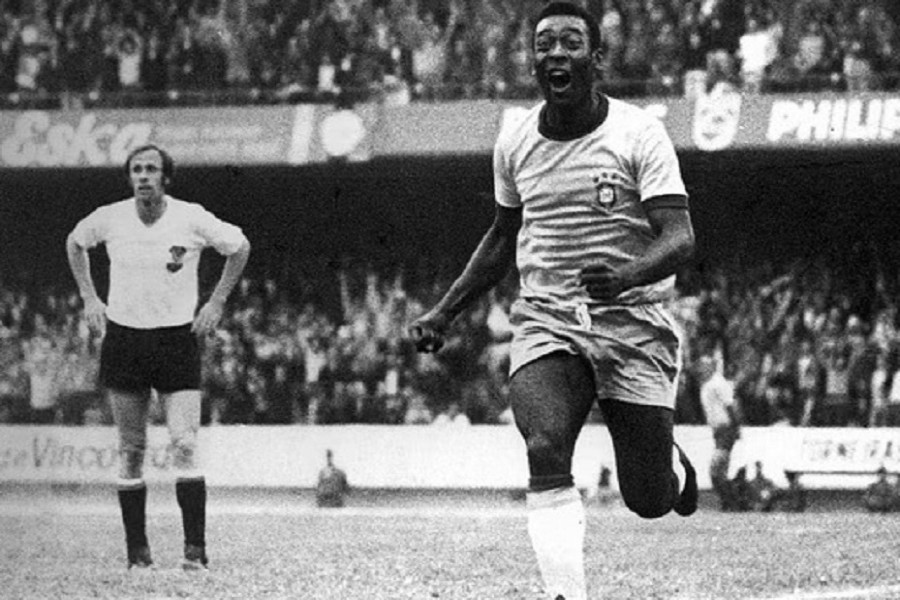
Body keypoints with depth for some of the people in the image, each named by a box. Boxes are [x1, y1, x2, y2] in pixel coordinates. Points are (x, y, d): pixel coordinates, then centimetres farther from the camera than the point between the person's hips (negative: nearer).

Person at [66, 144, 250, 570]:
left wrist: (216, 303, 4)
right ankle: (136, 550, 8)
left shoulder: (193, 219, -7)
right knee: (130, 450, 3)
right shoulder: (109, 218, -2)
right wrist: (89, 298, 12)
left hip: (178, 339, -2)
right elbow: (75, 243, 20)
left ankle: (195, 548, -10)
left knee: (184, 447, -11)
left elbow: (240, 247, 9)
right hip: (123, 339, 2)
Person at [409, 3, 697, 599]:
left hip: (633, 321, -3)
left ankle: (672, 463, 38)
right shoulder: (515, 141, 6)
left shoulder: (639, 135, -9)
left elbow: (680, 237, -17)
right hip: (545, 322, 3)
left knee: (648, 500, 0)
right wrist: (445, 312, 18)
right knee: (546, 451, -26)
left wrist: (627, 275, -37)